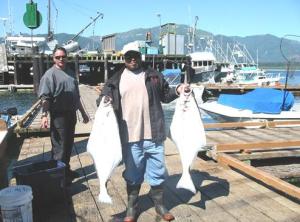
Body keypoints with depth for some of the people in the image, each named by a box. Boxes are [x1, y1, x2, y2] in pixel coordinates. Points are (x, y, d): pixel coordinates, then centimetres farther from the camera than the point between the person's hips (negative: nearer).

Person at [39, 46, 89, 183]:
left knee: (69, 144, 15)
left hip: (71, 114, 7)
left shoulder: (70, 73, 14)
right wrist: (44, 115, -26)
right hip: (59, 115, -7)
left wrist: (83, 113, 22)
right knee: (59, 146, -3)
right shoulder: (50, 74, -7)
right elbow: (45, 97, -16)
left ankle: (66, 170, 29)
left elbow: (76, 96, 21)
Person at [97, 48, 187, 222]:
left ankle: (159, 204, 33)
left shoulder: (154, 75, 6)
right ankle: (132, 207, 30)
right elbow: (103, 98, 5)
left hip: (154, 134, 1)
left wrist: (177, 91, -2)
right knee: (132, 174, 13)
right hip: (130, 136, -1)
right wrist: (104, 100, -17)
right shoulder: (115, 80, 3)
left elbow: (164, 95, 15)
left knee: (158, 171, 13)